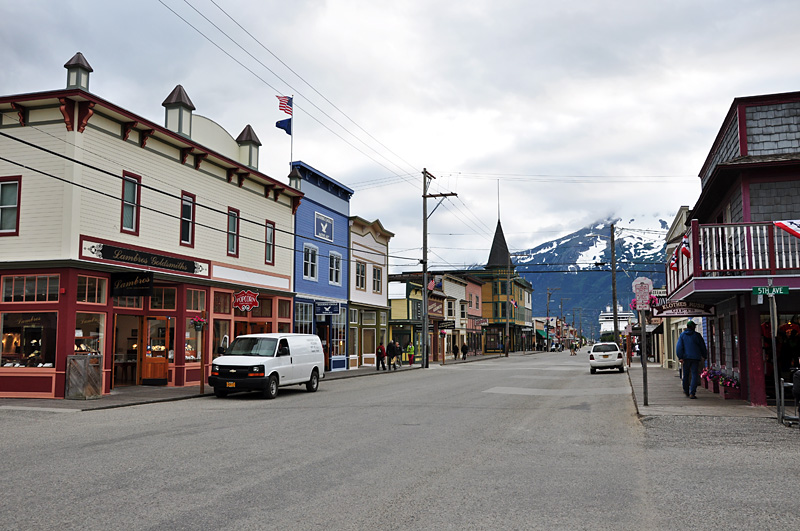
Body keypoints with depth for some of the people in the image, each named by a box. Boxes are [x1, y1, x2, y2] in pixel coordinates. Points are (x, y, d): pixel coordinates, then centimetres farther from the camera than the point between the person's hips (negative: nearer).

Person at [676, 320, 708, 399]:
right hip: (695, 358, -2)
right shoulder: (697, 335, -1)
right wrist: (704, 356, 19)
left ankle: (686, 391, 29)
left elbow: (679, 347, -5)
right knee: (694, 375, -3)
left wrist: (680, 357, -7)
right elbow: (703, 347, 5)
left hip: (686, 357, 2)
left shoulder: (682, 335, 4)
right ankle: (692, 393, -12)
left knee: (686, 375, 15)